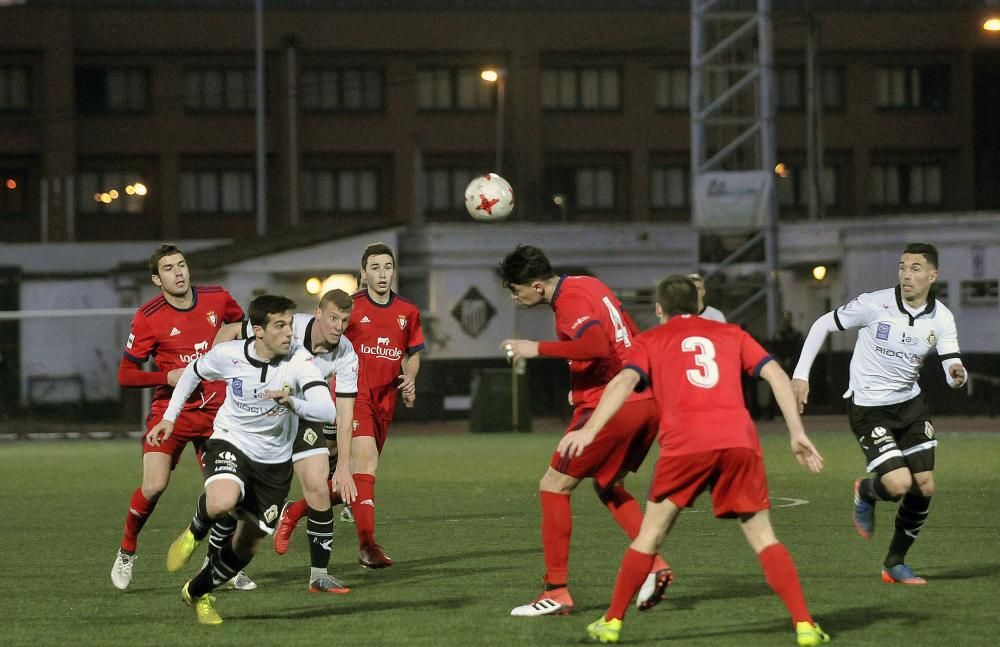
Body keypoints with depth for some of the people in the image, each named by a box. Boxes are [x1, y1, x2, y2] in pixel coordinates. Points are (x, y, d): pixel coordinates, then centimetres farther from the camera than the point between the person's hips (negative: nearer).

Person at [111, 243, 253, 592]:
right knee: (153, 486, -17)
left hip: (215, 411, 3)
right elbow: (126, 375, -6)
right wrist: (168, 377, -20)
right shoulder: (148, 318, -9)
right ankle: (126, 553, 8)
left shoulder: (217, 299, 0)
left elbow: (242, 324, 24)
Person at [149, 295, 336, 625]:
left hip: (274, 461, 2)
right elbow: (192, 372, 7)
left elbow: (327, 410, -33)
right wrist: (169, 417, 5)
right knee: (222, 502, -37)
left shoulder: (299, 361, -21)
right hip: (230, 443, -2)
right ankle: (194, 533, -1)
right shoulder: (229, 355, -16)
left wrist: (293, 403, -52)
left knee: (247, 547, 11)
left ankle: (198, 592, 38)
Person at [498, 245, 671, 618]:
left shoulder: (570, 301, -13)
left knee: (553, 486, -1)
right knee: (607, 486, 24)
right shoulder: (588, 286, 15)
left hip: (612, 407, -10)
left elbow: (596, 345, -30)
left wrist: (538, 349, -22)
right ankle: (654, 565, 11)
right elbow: (632, 340, 23)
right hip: (645, 402, 10)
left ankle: (556, 591, -1)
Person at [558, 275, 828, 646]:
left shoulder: (650, 341, 20)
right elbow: (777, 376, 14)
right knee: (762, 537, 7)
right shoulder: (730, 334, 26)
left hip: (685, 444, -1)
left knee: (651, 534, 13)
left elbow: (625, 382, 1)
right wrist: (797, 435, 12)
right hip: (740, 440, 2)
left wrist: (590, 431, -11)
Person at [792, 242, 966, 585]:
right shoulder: (875, 305, -19)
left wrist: (957, 373, -36)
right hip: (868, 408, -5)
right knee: (899, 484, -19)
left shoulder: (941, 318, -7)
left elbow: (953, 372, -10)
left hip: (910, 403, 5)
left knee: (924, 487, 0)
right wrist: (800, 374, -9)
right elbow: (823, 325, -7)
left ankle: (895, 563, 19)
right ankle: (865, 493, 19)